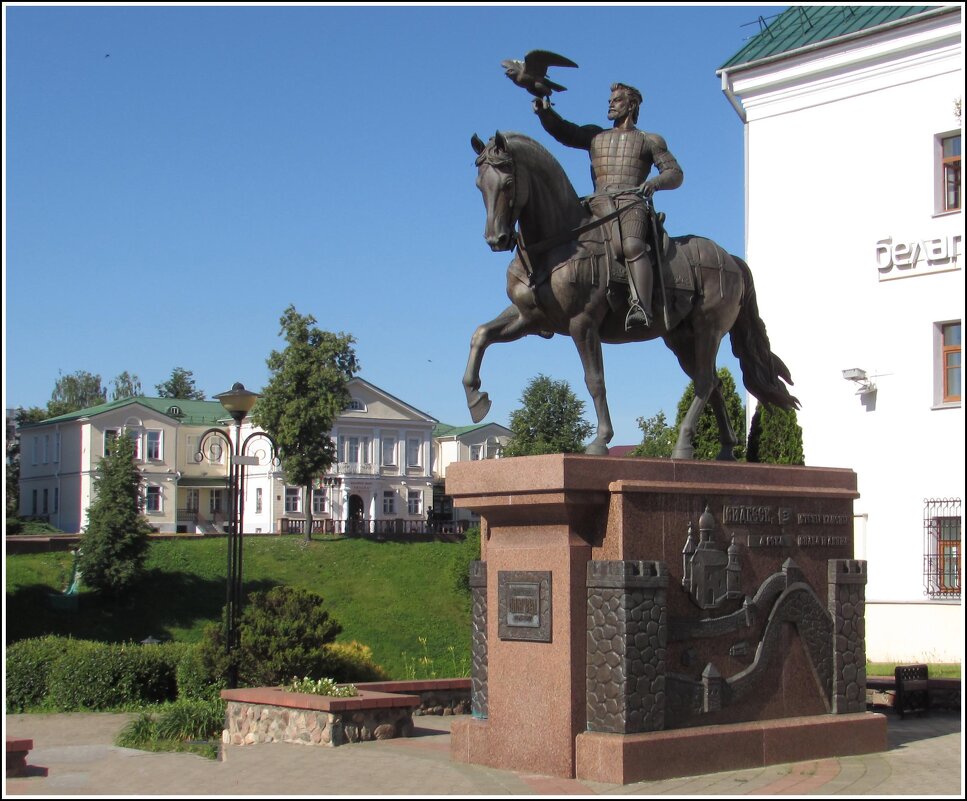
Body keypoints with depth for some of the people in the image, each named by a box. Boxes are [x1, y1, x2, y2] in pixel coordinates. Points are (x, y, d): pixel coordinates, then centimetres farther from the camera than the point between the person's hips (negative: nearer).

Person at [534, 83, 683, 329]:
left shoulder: (649, 141, 23)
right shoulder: (596, 136, 31)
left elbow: (676, 174, 14)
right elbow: (563, 131, 18)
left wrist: (655, 183, -8)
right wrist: (544, 111, -2)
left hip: (632, 200, -3)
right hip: (600, 200, 3)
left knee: (633, 246, -33)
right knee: (618, 243, -32)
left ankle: (643, 309, -49)